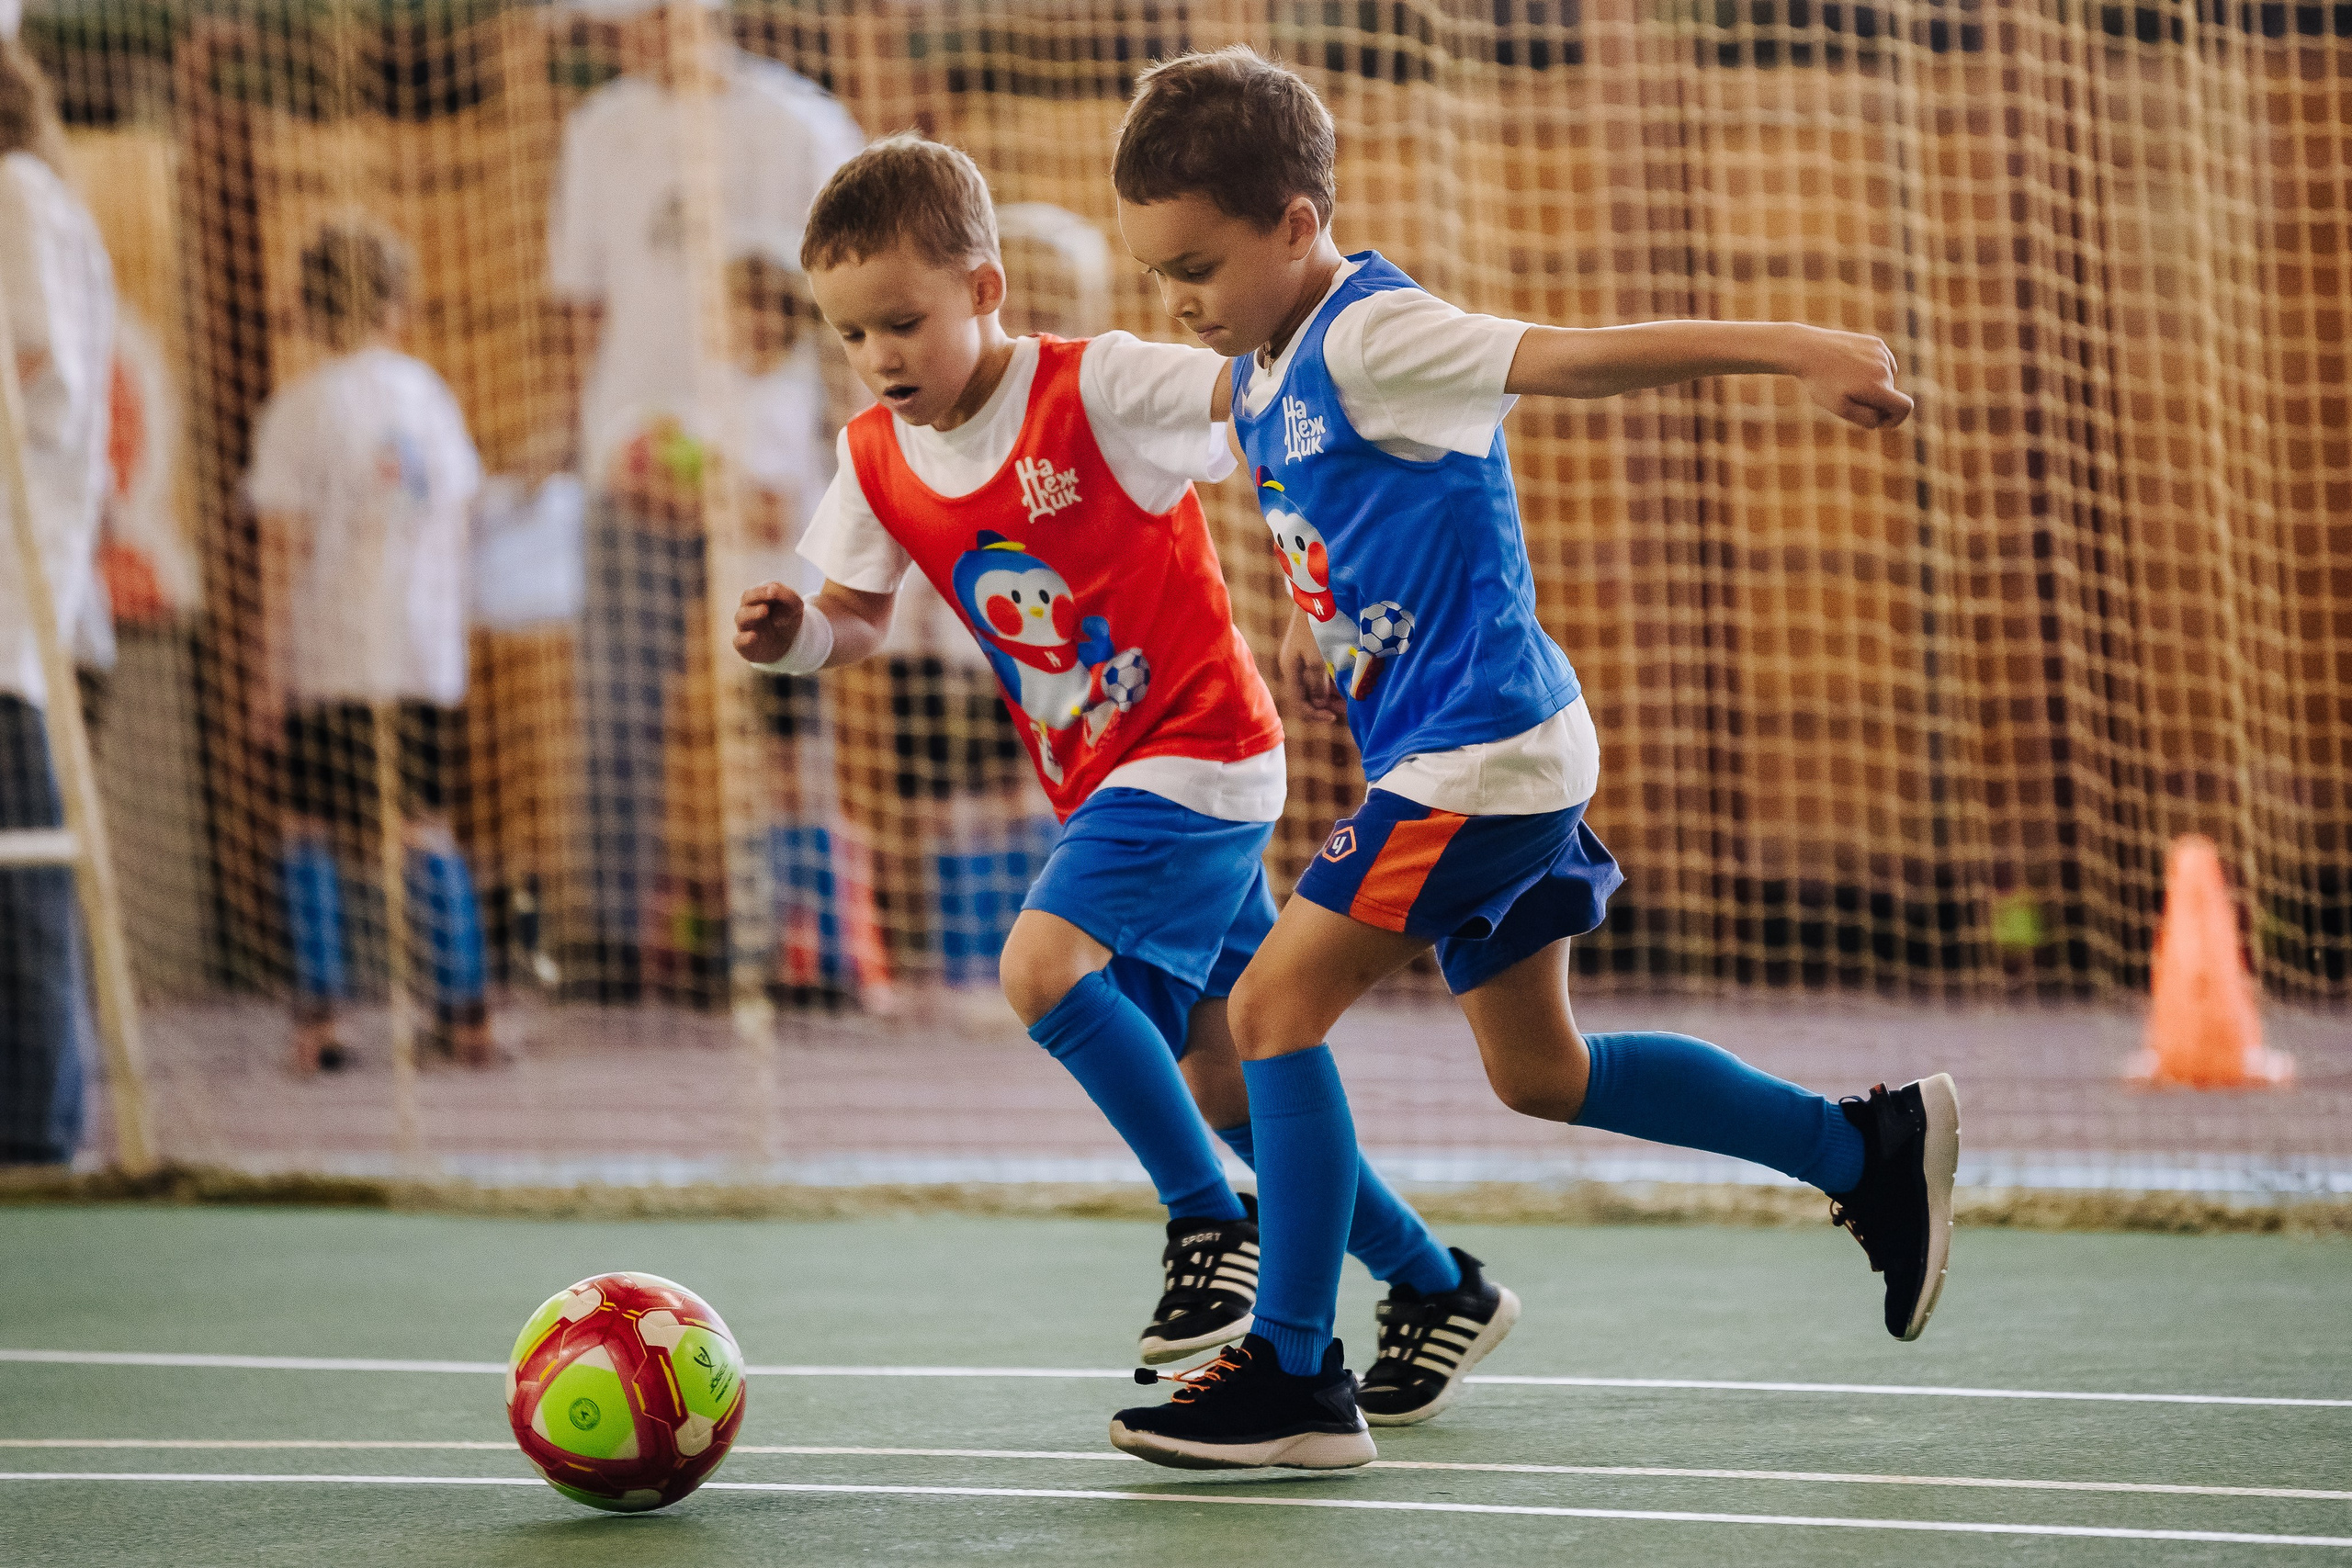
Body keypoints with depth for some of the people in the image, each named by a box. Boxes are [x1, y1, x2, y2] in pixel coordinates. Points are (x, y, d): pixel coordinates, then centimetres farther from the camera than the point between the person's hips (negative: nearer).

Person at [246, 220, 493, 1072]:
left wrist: (270, 665, -4)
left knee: (313, 831, 4)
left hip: (327, 656, -4)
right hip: (426, 654, 4)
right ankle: (465, 1010, 6)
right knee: (428, 827, 9)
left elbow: (286, 547, -8)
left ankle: (317, 1019, -1)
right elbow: (456, 530, 13)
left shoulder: (301, 406, -6)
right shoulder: (430, 394, 8)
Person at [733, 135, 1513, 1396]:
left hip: (1199, 749, -7)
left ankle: (1212, 1223, -11)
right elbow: (856, 620, 13)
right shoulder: (877, 462, 1)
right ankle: (1436, 1286, 23)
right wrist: (789, 636, -8)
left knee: (1044, 966, -27)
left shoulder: (1104, 389, -17)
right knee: (1221, 1088, 9)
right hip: (1095, 785, 7)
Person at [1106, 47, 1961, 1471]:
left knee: (1277, 1004, -11)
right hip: (1490, 760, 10)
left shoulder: (1370, 338, -18)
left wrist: (1794, 349, -35)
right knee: (1539, 1071, 16)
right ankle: (1870, 1151, 24)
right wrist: (1310, 613, 24)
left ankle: (1295, 1379, -9)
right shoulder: (1265, 370, 10)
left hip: (1480, 751, -10)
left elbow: (1581, 355, -27)